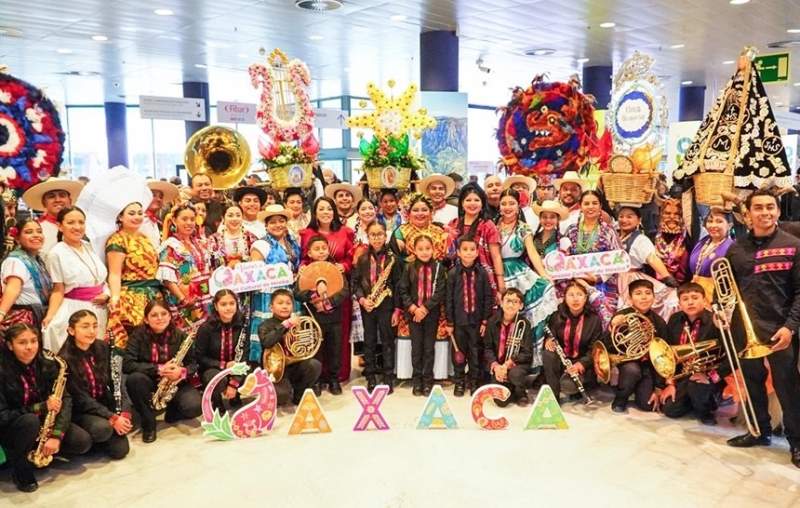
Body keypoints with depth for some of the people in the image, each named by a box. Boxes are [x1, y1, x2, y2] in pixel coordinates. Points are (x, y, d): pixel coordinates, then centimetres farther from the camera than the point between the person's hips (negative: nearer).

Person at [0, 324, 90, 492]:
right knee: (30, 421, -38)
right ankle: (19, 468, -12)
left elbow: (65, 399, -12)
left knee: (82, 443, -16)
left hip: (44, 422, 4)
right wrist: (41, 407, -28)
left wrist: (56, 435, -25)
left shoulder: (47, 364, -8)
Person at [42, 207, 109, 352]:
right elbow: (58, 290, -7)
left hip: (99, 308, 5)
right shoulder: (57, 253, -7)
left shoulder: (89, 246, 8)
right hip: (75, 310, -5)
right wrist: (50, 316, -19)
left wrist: (106, 294, -2)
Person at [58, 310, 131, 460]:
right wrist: (112, 418, -25)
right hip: (79, 410, -3)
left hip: (105, 403, 4)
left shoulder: (103, 349, -4)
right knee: (103, 428, -32)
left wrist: (125, 412, -19)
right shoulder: (65, 359, -17)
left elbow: (117, 382, -5)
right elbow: (81, 399, -19)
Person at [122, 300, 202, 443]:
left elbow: (193, 364, -3)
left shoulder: (180, 335, -7)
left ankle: (172, 413, 11)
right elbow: (126, 364, -22)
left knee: (195, 407, -28)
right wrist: (158, 369, -30)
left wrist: (182, 372, -27)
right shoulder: (138, 335, -11)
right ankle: (148, 422, -12)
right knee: (134, 379, -35)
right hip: (150, 385, 0)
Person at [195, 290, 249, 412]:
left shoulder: (242, 326, -9)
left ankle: (235, 399, 7)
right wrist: (223, 365, -21)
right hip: (212, 369, -2)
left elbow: (244, 355, -12)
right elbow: (200, 357, -9)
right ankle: (217, 406, -4)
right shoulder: (206, 328, -15)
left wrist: (234, 383, -22)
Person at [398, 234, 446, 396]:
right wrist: (413, 308, -13)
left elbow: (440, 292, -9)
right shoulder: (410, 268, 0)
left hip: (431, 313, -1)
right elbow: (403, 291, 0)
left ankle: (428, 380, 17)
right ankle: (417, 380, 17)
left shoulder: (439, 268, -3)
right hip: (413, 313, 1)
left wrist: (425, 308, -17)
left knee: (429, 347, 7)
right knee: (416, 347, 7)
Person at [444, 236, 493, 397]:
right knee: (459, 352, 11)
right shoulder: (453, 273, -4)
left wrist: (485, 320, -3)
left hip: (476, 320, 0)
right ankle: (459, 382, 25)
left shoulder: (482, 273, -3)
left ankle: (474, 382, 24)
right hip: (458, 320, 0)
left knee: (475, 352, 9)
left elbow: (488, 298, -1)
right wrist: (449, 322, -4)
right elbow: (448, 299, -3)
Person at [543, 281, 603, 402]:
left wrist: (581, 364, -26)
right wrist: (549, 341, -22)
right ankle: (553, 396, -19)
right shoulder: (557, 316, -2)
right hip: (561, 359, 3)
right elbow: (549, 337, 4)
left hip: (582, 364, -3)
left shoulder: (594, 319, -8)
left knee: (567, 384, -31)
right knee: (548, 354, -30)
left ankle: (576, 388, 7)